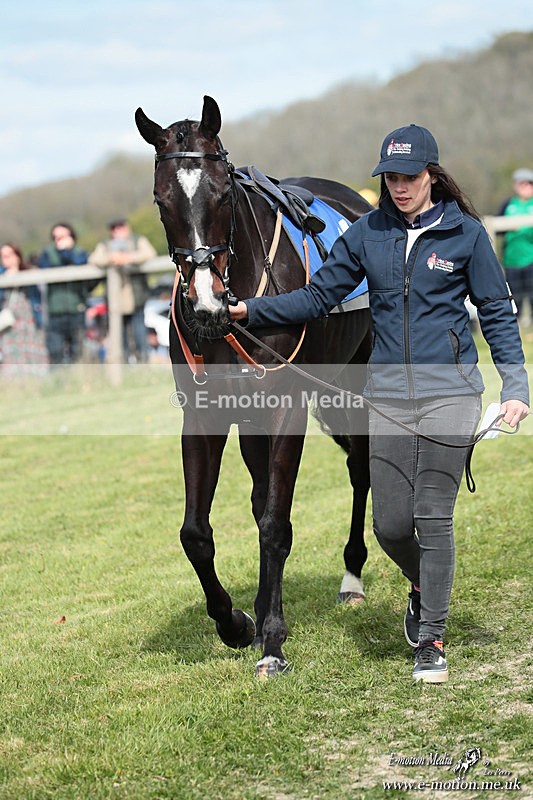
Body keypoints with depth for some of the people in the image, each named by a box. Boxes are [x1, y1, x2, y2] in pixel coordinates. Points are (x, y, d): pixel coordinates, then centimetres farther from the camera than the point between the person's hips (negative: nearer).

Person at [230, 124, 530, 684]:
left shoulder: (465, 233, -2)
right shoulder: (367, 234, 5)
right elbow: (319, 297, 9)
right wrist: (250, 310, -2)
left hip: (448, 389, -3)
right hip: (388, 392, 3)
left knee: (433, 516, -4)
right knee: (391, 524, 2)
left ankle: (431, 640, 8)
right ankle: (422, 584, 35)